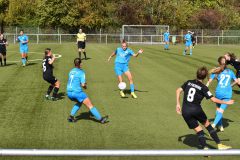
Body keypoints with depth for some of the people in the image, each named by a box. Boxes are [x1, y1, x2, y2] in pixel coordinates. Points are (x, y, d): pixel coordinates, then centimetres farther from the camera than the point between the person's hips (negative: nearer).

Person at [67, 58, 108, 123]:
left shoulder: (71, 71, 14)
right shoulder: (81, 72, -6)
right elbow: (83, 85, -12)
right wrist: (85, 86, 11)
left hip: (69, 92, 7)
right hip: (77, 92, -7)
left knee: (79, 102, 31)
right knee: (90, 105, -1)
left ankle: (71, 116, 20)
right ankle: (100, 119, 1)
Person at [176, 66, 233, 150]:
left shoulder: (188, 82, 9)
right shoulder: (203, 87, -3)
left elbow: (178, 90, 7)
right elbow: (213, 99, -4)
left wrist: (178, 104, 11)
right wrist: (226, 102, 7)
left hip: (185, 112, 3)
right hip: (196, 110, -3)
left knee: (198, 130, 9)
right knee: (207, 124, 15)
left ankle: (204, 148, 0)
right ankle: (219, 145, 18)